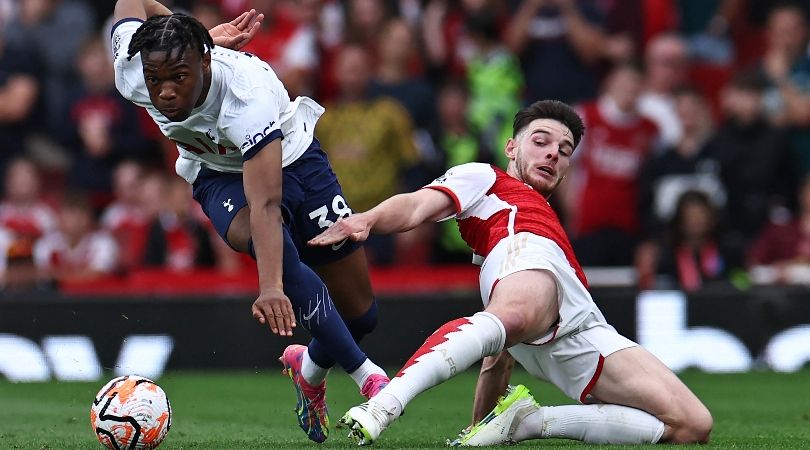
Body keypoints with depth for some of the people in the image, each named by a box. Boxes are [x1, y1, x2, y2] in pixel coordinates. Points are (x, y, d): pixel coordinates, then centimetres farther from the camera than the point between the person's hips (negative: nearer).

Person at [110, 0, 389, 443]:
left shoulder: (249, 95, -42)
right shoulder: (131, 75, -29)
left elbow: (265, 204, -52)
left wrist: (271, 287, -64)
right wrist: (201, 36, -7)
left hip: (292, 160, -2)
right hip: (219, 173, 2)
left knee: (362, 314, 2)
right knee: (265, 241, -34)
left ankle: (312, 368, 38)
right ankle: (364, 374, -22)